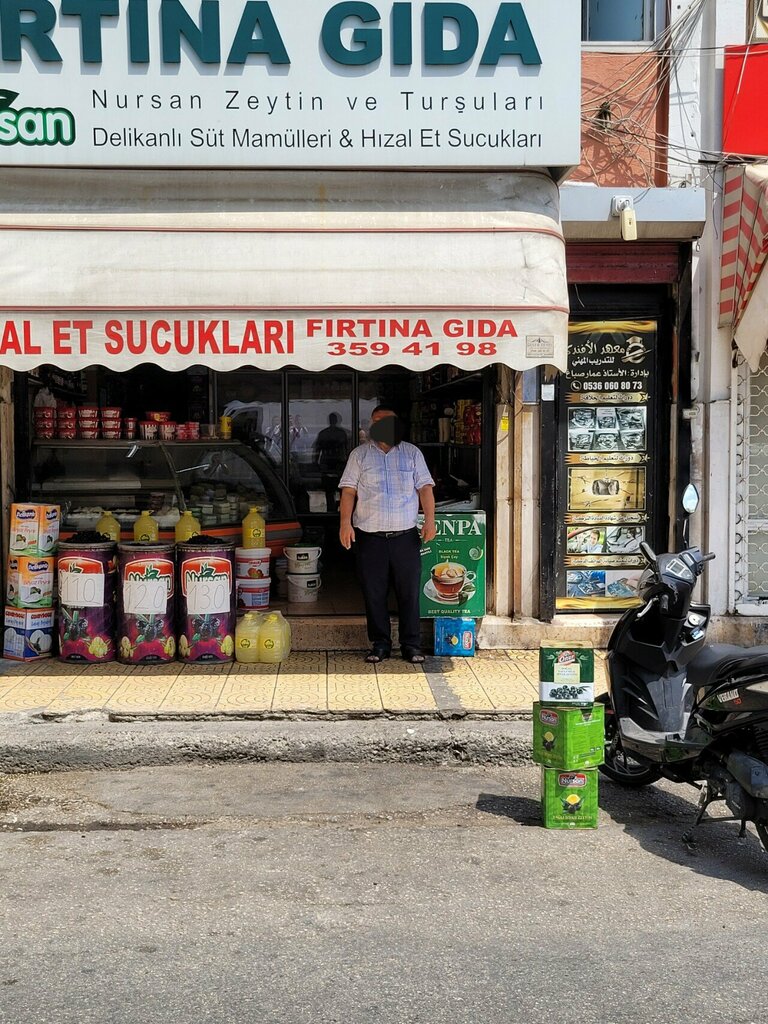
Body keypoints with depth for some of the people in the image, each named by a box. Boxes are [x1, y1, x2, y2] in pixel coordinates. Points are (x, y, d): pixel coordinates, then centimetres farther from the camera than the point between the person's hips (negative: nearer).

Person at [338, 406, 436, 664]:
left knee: (409, 592, 1)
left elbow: (425, 487, 6)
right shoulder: (360, 454, 9)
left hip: (406, 535, 0)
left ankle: (411, 645, 10)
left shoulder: (412, 453, 11)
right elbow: (348, 490, 4)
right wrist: (345, 522, -8)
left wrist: (430, 519, -7)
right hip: (370, 536, 0)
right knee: (374, 593, 3)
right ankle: (380, 644, 14)